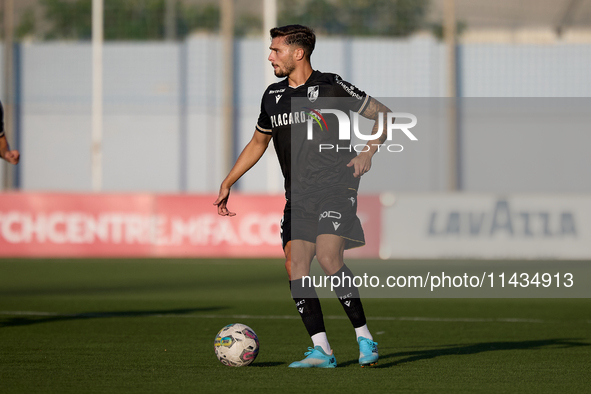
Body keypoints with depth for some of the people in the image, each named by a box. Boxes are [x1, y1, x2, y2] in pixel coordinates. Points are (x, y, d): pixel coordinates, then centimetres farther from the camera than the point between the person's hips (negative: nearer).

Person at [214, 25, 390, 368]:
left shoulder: (330, 87, -5)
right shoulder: (273, 96, 13)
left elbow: (382, 114, 2)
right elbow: (258, 142, 27)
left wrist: (368, 151, -11)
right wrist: (228, 183, 24)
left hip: (336, 188, -6)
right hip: (298, 195, 6)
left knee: (328, 256, -22)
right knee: (295, 265, -8)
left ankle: (365, 339, -12)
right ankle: (321, 350, -6)